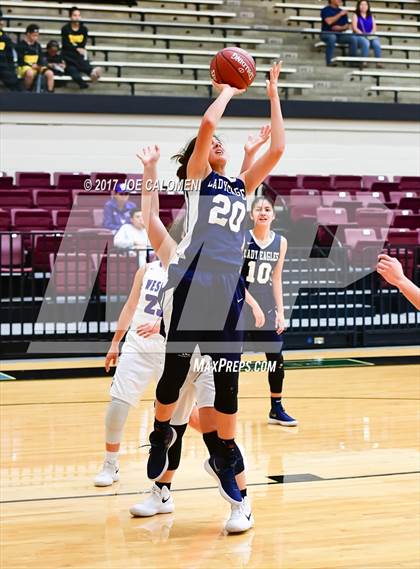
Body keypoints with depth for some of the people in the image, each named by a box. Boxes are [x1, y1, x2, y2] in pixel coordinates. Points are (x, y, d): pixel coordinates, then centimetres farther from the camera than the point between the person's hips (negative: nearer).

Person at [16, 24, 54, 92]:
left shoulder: (37, 45, 14)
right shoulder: (21, 45, -3)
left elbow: (41, 58, 15)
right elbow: (20, 60, -7)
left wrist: (41, 65, -7)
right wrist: (31, 65, -14)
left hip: (37, 67, 6)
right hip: (24, 67, -6)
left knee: (50, 73, -19)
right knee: (30, 73, -40)